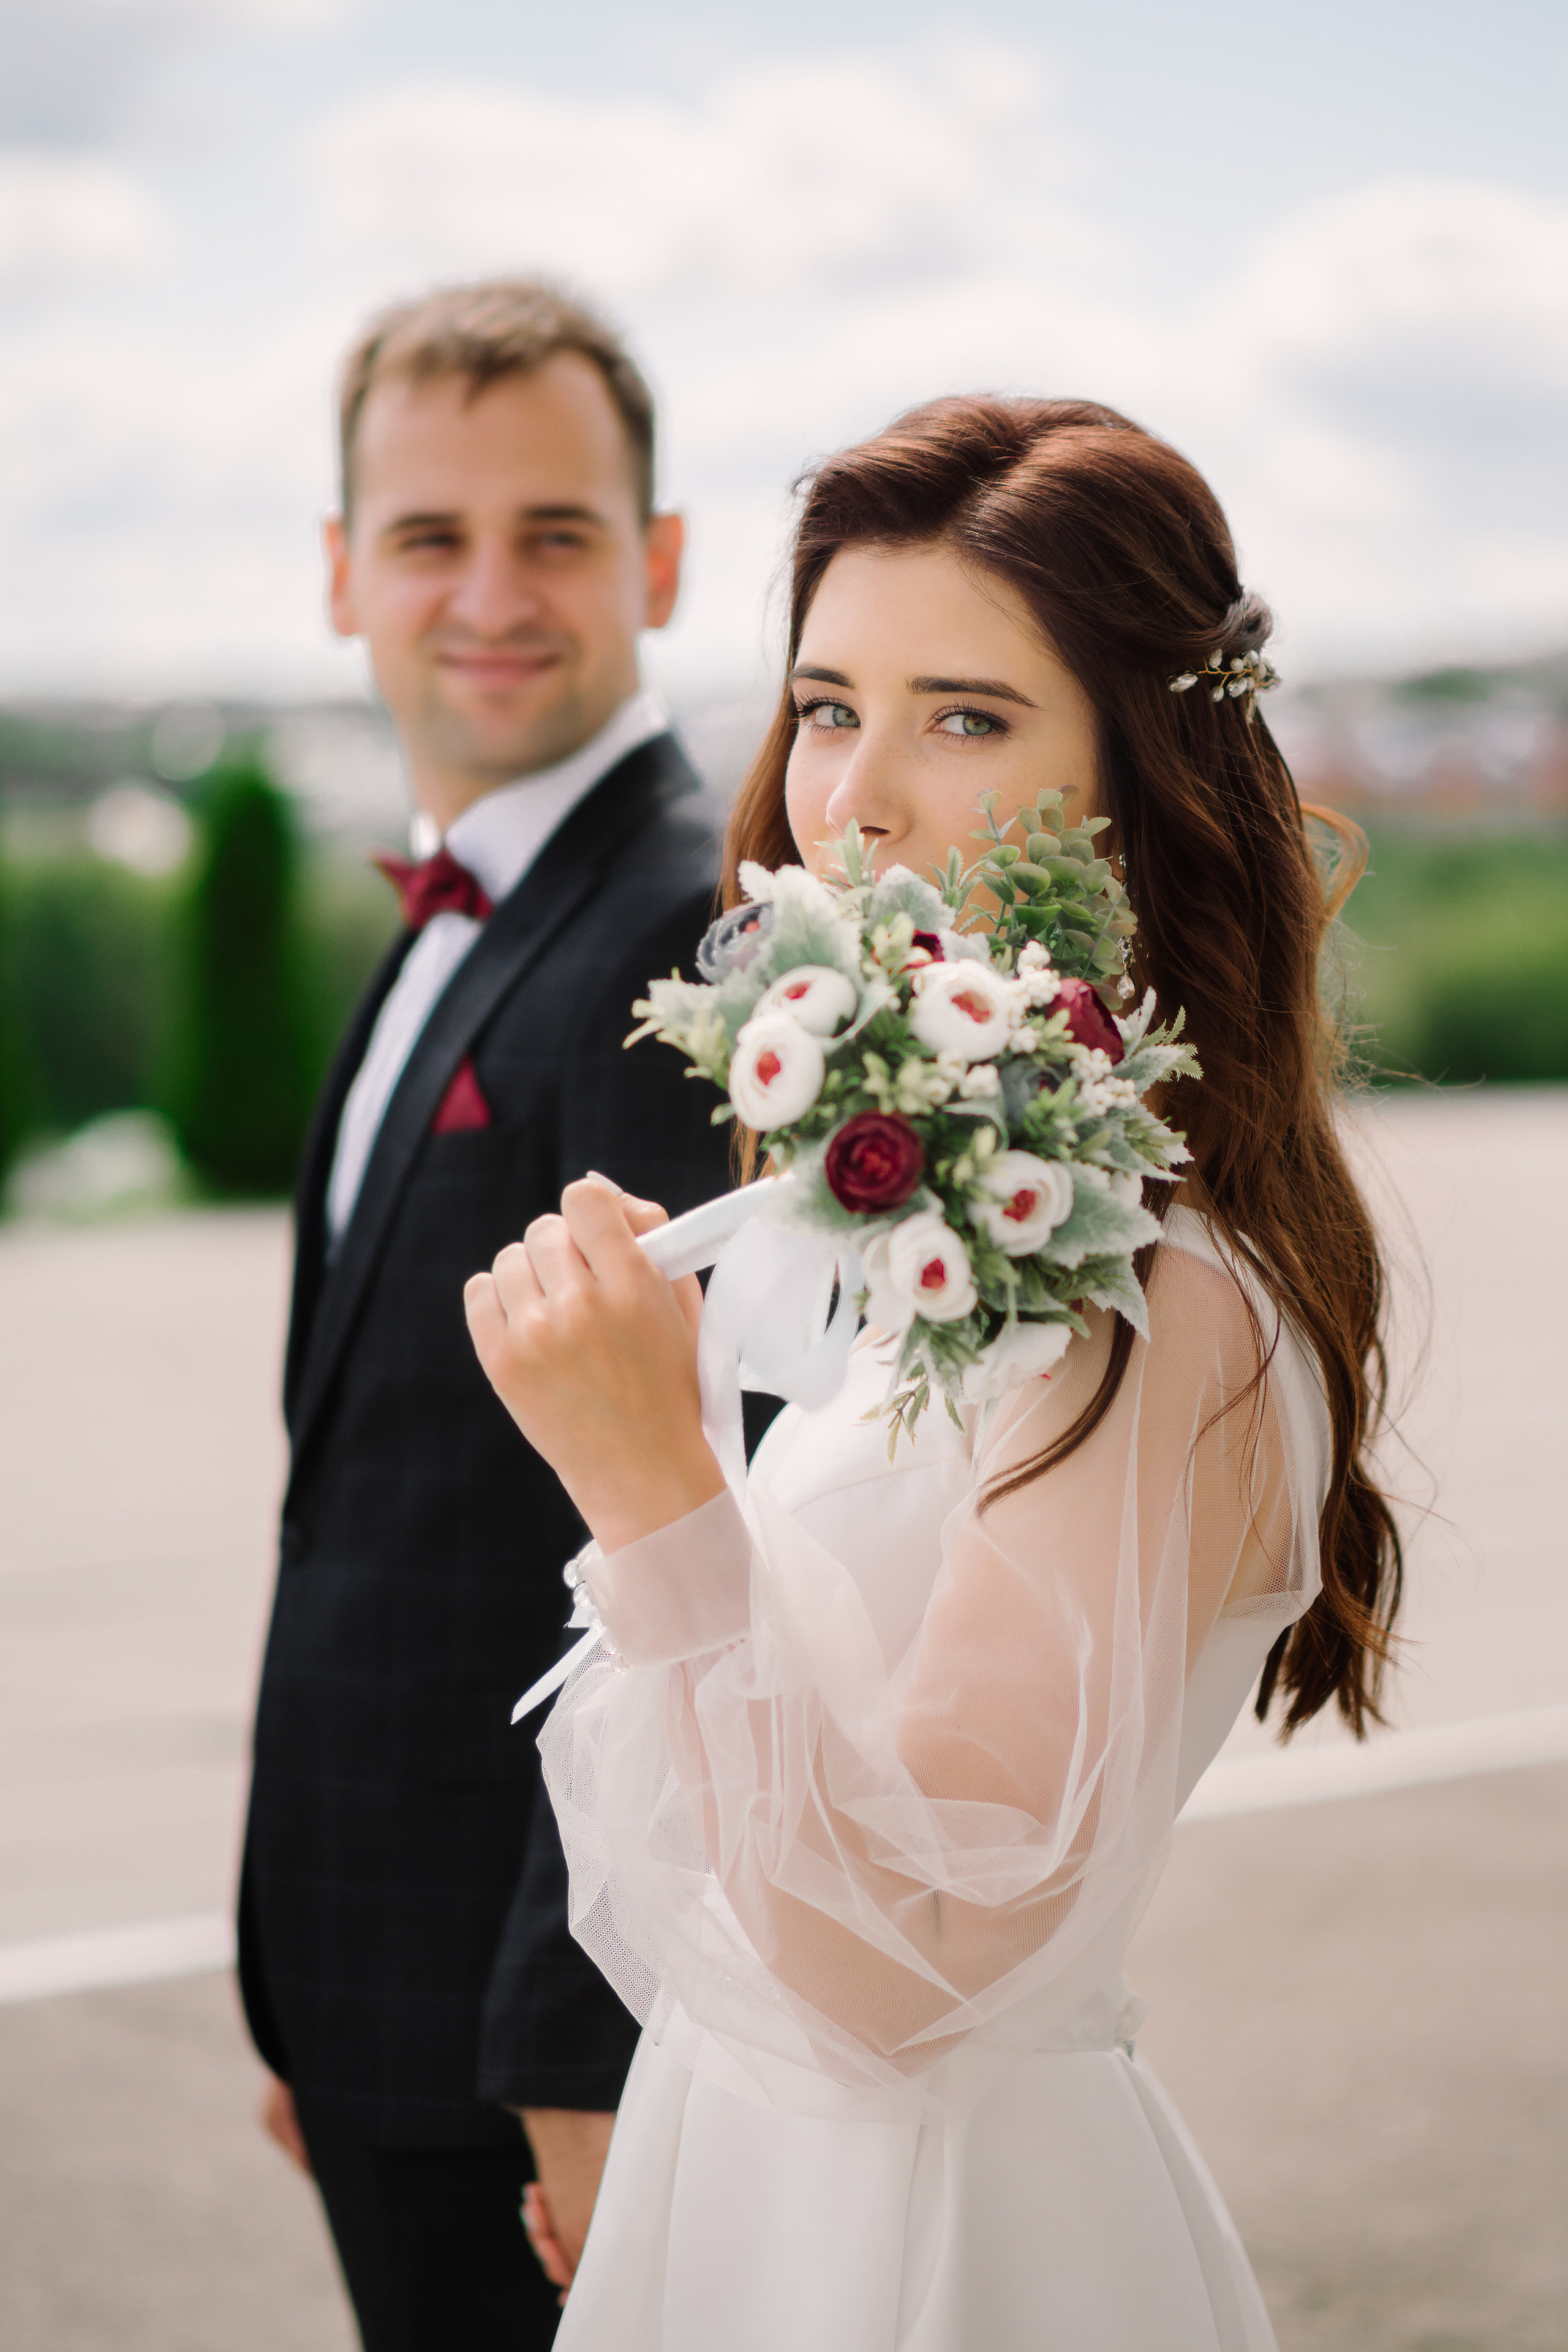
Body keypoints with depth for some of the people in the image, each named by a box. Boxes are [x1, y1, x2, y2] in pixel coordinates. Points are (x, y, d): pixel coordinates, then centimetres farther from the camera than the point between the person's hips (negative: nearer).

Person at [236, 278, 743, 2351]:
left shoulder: (693, 940, -17)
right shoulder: (459, 929, 14)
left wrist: (588, 2052, -22)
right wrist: (315, 2007, 16)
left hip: (546, 2018, -9)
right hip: (394, 1985, 9)